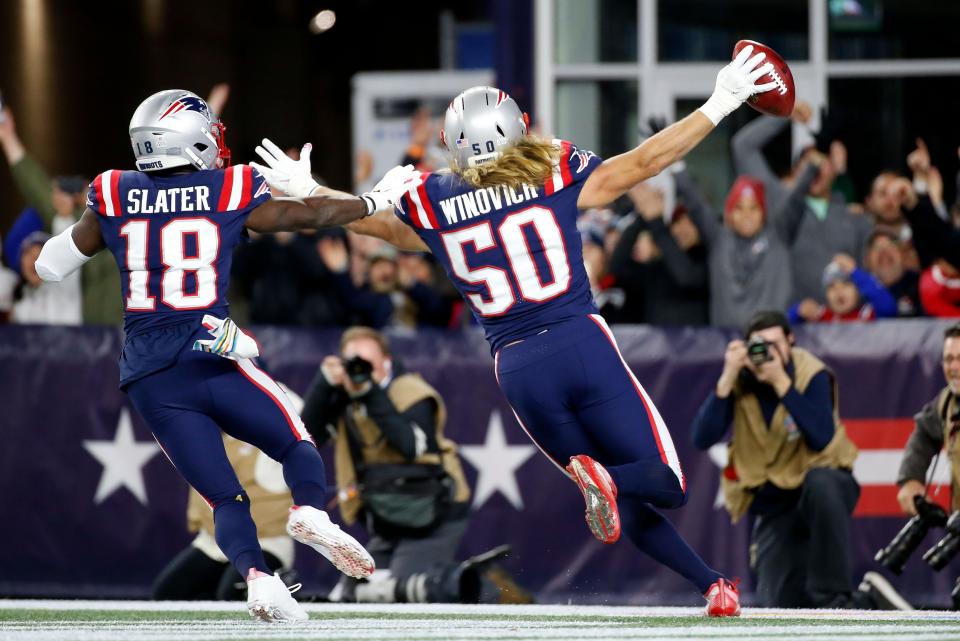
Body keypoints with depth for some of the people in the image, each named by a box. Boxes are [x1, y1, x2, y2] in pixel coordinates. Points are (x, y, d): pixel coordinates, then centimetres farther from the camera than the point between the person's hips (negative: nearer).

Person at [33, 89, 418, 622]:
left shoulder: (113, 200, 7)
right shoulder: (232, 194, 2)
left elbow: (51, 266, 17)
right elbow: (310, 215, 13)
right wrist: (376, 200, 28)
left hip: (148, 377, 2)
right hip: (209, 355, -2)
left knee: (225, 497, 6)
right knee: (297, 444, 14)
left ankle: (256, 576, -22)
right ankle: (310, 511, -19)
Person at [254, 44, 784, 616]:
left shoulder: (431, 207, 5)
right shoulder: (555, 178, 2)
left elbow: (366, 215, 20)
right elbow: (644, 162, 3)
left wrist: (303, 189, 34)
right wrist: (718, 106, 9)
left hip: (519, 370, 2)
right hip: (585, 345, -2)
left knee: (628, 504, 15)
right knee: (667, 486, 0)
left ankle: (712, 584, -3)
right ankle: (604, 478, -32)